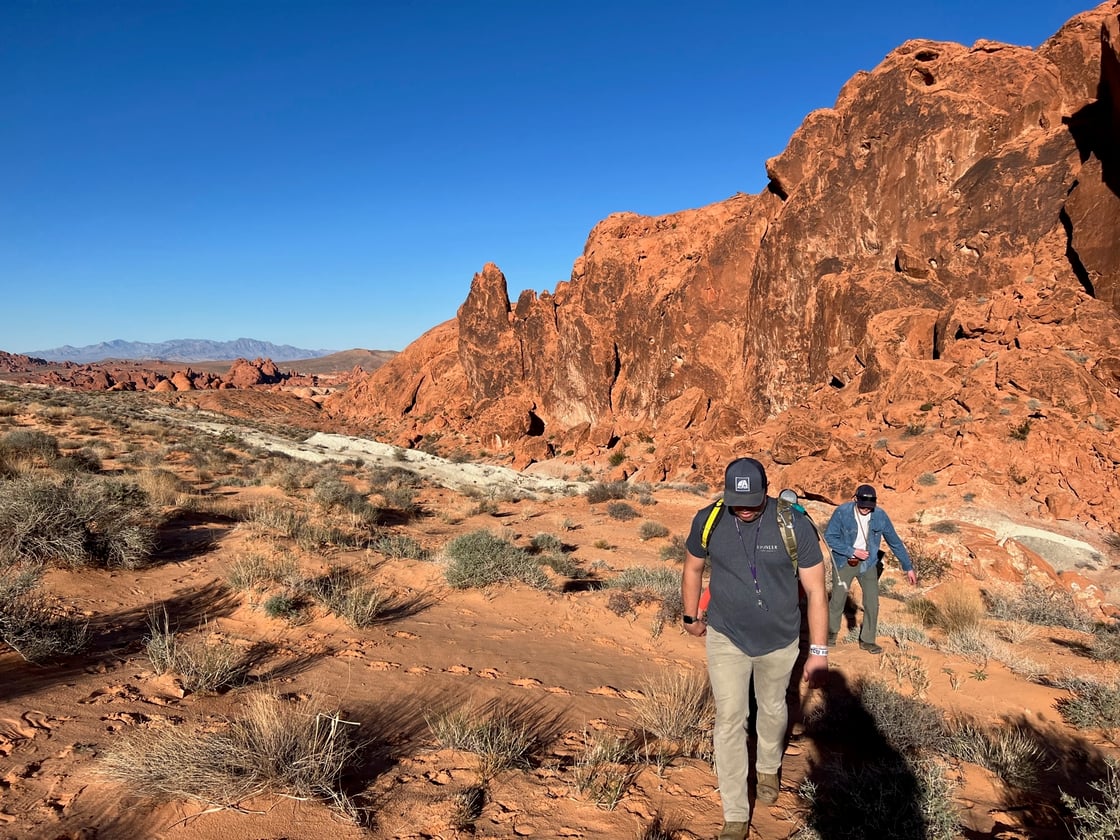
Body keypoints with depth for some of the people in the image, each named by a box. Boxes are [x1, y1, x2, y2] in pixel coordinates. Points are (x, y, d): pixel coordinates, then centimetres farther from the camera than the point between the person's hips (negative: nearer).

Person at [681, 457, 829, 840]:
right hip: (726, 639, 0)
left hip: (779, 641, 0)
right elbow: (693, 569, 3)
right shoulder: (708, 520, -16)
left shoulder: (795, 525, -21)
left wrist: (818, 651, -12)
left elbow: (816, 591, -13)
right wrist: (691, 616, 13)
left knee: (773, 709, 23)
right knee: (729, 720, 2)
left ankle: (768, 767, 53)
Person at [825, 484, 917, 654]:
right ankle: (832, 631, 31)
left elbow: (895, 542, -3)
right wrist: (853, 551, -21)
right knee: (838, 599, 5)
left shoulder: (880, 516, -13)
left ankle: (867, 640, 17)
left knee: (872, 603, -2)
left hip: (868, 563, 2)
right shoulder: (842, 512, -20)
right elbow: (829, 537, -14)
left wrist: (908, 568, 1)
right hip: (845, 562, -2)